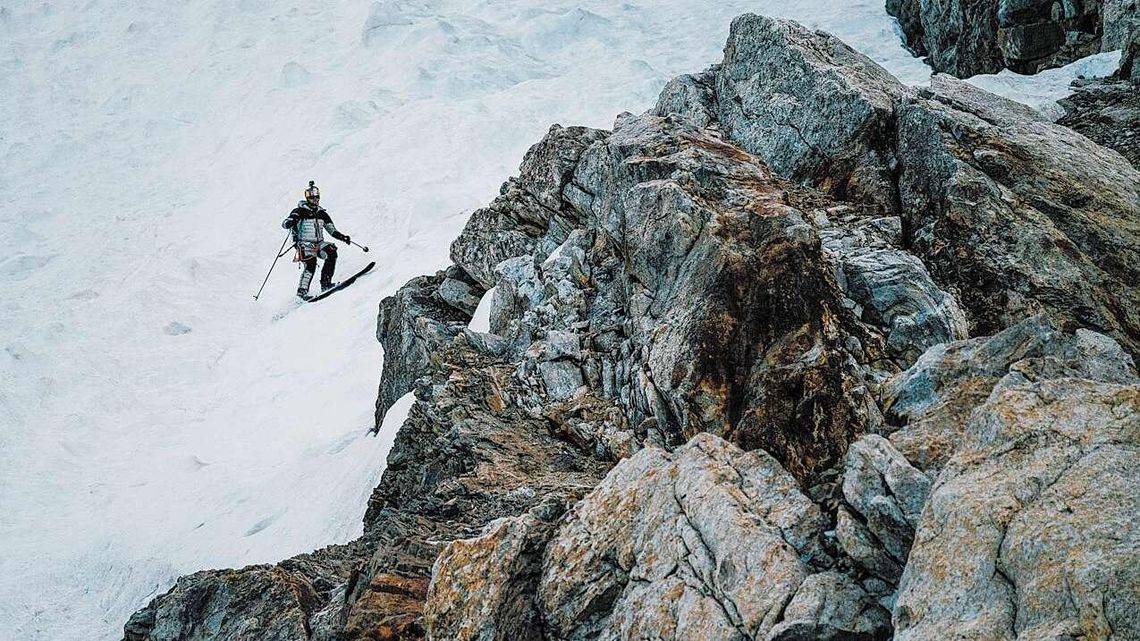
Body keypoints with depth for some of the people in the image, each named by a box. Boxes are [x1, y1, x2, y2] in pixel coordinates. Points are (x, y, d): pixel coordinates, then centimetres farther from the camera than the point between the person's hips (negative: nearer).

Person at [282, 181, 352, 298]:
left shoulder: (322, 214, 15)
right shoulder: (299, 212, 0)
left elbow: (332, 230, 16)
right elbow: (285, 224, -9)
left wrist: (342, 237, -2)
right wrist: (292, 222, -33)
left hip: (318, 244, 5)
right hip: (304, 244, -5)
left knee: (331, 250, -23)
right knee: (311, 262, -29)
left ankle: (325, 282, -19)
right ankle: (302, 291, -26)